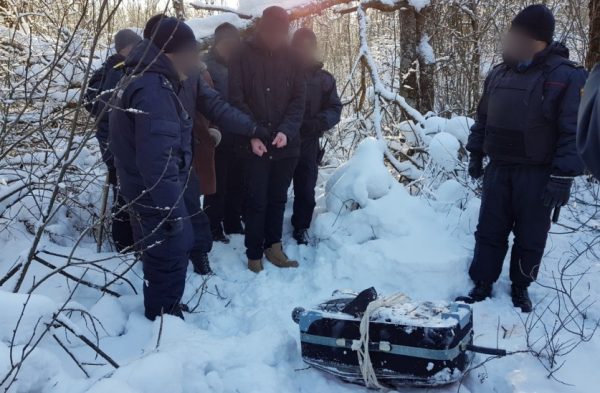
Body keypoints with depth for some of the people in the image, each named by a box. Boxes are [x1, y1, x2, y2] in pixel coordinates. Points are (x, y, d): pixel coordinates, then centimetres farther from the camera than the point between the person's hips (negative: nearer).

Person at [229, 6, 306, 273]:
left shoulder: (291, 57, 4)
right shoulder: (242, 56, -5)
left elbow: (298, 99, 0)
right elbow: (236, 100, -7)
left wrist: (287, 130, -16)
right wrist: (251, 135, -16)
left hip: (286, 144, 3)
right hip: (255, 145, -3)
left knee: (278, 199, 13)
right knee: (256, 201, 3)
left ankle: (273, 246, 27)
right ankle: (254, 253, 16)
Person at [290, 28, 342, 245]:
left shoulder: (324, 78, 4)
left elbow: (335, 108, 2)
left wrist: (320, 122, -19)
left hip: (308, 144, 1)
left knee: (306, 190, 9)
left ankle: (301, 227, 26)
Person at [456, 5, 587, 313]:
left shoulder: (566, 76, -10)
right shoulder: (498, 74, 7)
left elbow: (574, 131, -14)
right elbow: (483, 119, 17)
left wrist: (563, 176, -19)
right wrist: (475, 154, 15)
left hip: (538, 174, -4)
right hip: (498, 169, 4)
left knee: (530, 237, 9)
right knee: (489, 231, 9)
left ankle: (520, 288, 26)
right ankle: (482, 285, 21)